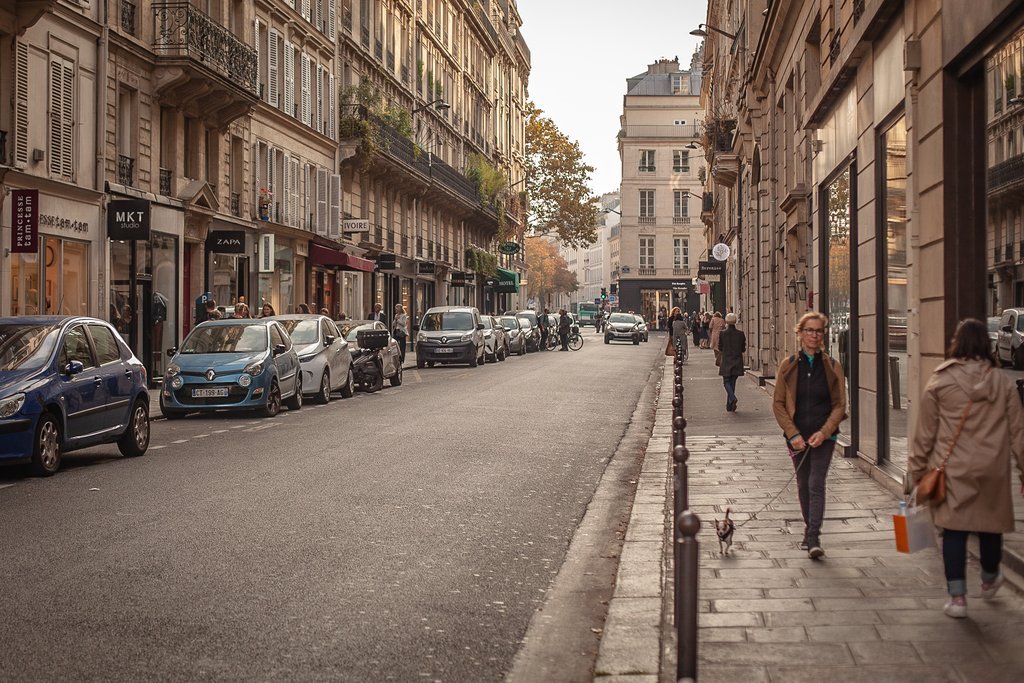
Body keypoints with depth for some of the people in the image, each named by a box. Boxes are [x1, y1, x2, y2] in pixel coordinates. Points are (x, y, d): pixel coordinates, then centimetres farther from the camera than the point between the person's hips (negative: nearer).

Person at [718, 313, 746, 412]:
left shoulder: (722, 333, -10)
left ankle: (732, 398, -20)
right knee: (732, 382, 12)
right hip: (737, 362, 2)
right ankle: (729, 406, 14)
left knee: (726, 382, 7)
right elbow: (743, 349, 1)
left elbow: (720, 348, -1)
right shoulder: (740, 334, -6)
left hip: (726, 362, -2)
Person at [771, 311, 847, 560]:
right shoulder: (788, 365, 0)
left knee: (816, 485, -11)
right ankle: (810, 529, 29)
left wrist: (823, 432, -12)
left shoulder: (832, 366, -1)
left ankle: (813, 539, -13)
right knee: (803, 485, 13)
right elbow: (778, 403, 1)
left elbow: (840, 405, 0)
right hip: (798, 436, 2)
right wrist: (793, 434, -9)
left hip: (823, 436, -2)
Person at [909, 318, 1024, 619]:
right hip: (992, 470, 2)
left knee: (954, 529, 3)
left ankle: (957, 597, 2)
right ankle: (989, 580, 41)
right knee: (991, 525, 19)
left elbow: (925, 432, -1)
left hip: (953, 471, -2)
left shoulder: (939, 382, -5)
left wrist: (917, 470, 8)